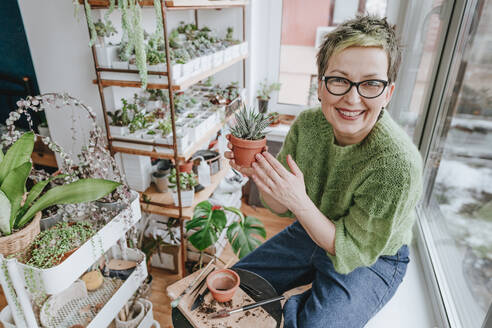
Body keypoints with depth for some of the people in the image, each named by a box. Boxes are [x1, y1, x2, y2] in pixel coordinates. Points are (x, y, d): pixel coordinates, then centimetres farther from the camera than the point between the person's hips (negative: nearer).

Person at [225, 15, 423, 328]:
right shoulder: (307, 123, -18)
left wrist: (301, 203, -38)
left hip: (372, 259, -4)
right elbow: (282, 206, -7)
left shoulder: (398, 164, -33)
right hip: (314, 232, 5)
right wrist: (258, 172, -28)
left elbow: (353, 252, -24)